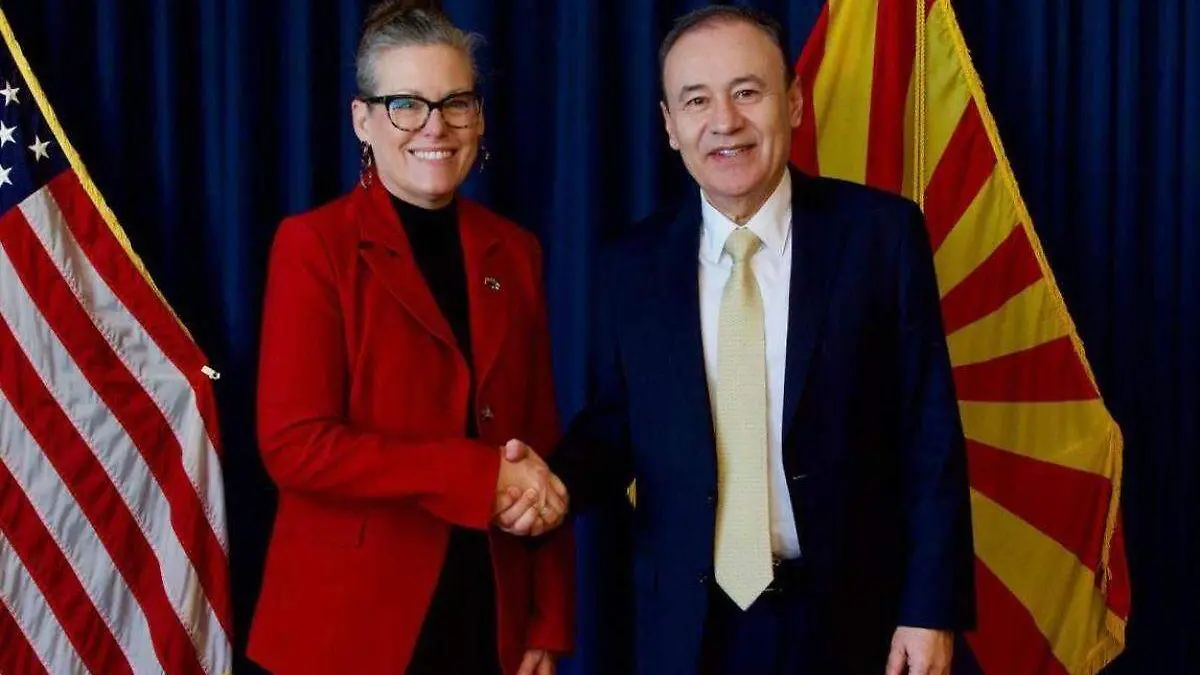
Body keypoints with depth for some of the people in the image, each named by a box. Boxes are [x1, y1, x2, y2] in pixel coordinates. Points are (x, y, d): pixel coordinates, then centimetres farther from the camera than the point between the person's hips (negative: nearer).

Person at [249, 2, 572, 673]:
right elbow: (294, 444, -15)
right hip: (350, 621, -4)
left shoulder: (515, 251, 6)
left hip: (491, 614, 4)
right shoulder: (314, 245, -7)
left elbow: (542, 438, 7)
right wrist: (480, 475, -20)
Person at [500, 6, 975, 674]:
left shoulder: (881, 232, -7)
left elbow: (929, 435, -6)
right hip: (689, 621, 2)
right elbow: (614, 424, 7)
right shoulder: (632, 265, 1)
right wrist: (558, 478, -14)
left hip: (846, 615, -2)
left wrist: (932, 607, -8)